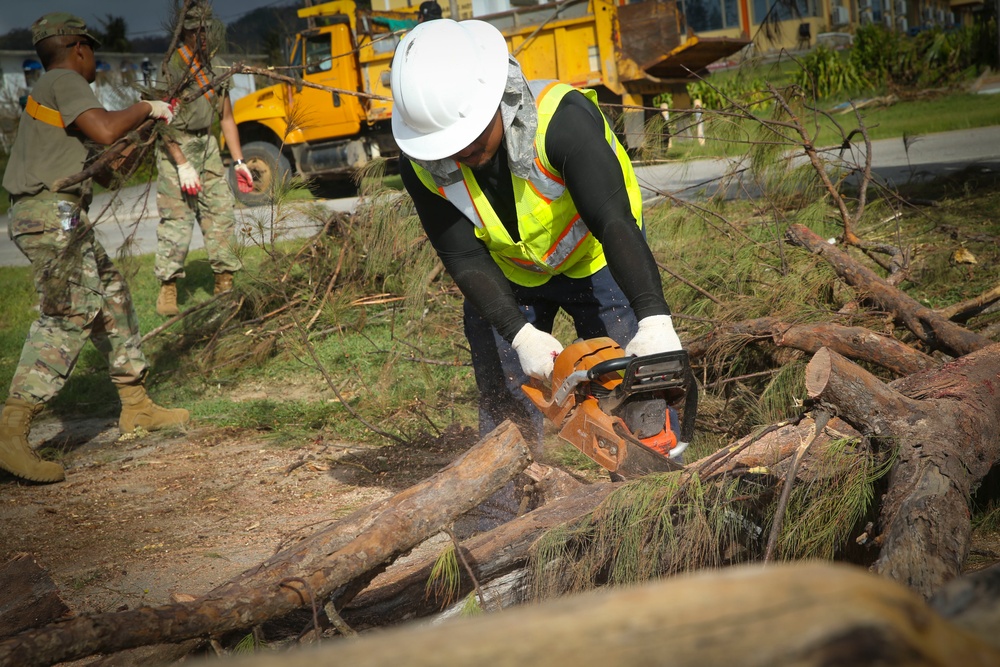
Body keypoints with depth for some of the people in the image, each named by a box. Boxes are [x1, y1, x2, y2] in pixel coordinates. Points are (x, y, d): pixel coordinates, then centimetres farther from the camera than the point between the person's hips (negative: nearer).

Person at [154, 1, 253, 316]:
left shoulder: (216, 68, 9)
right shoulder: (169, 66, -12)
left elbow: (226, 117, 15)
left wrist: (239, 162, 10)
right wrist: (182, 165, -22)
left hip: (207, 145, 7)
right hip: (175, 148, -7)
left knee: (222, 213, 5)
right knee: (176, 220, -8)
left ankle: (225, 284, 14)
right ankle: (167, 290, 0)